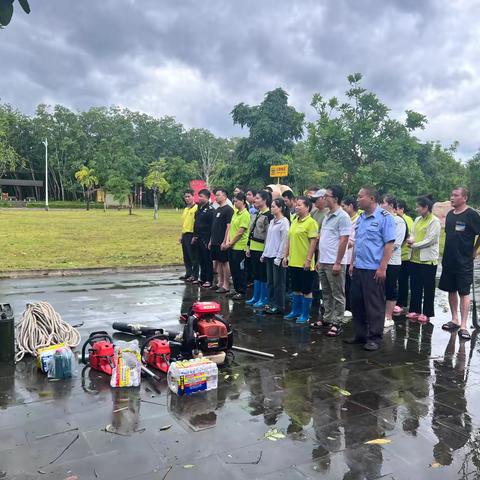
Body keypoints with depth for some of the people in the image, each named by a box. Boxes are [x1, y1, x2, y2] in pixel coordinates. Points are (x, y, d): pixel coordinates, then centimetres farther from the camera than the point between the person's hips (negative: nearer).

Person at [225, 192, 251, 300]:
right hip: (231, 246, 8)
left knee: (240, 270, 1)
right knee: (233, 269, 14)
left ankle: (242, 292, 11)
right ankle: (236, 290, 26)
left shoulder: (245, 214, -14)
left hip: (239, 247, -8)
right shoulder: (235, 212, 12)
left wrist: (231, 243, -10)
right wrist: (228, 241, -1)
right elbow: (230, 228, 11)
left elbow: (240, 232, -17)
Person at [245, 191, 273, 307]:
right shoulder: (257, 214, 14)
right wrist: (249, 246, 17)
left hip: (262, 249, -9)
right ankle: (255, 297, 24)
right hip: (254, 248, 9)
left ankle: (264, 299, 10)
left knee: (263, 275, 0)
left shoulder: (268, 215, -14)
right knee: (256, 274, 15)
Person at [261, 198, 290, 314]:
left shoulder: (284, 222, -11)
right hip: (269, 256, 8)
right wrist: (265, 253, 14)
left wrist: (279, 257, -15)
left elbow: (284, 241, -14)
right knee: (270, 281, 12)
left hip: (277, 256, -8)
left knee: (278, 282, 0)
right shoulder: (272, 221, 13)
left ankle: (279, 306, 9)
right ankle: (271, 303, 22)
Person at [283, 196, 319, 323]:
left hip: (304, 263, -8)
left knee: (306, 290, 4)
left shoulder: (311, 222, -12)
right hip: (293, 262, 8)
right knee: (296, 288, 17)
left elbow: (313, 242, -16)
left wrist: (308, 260, -19)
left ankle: (305, 314, 14)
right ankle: (296, 311, 29)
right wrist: (286, 256, 14)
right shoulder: (294, 221, 12)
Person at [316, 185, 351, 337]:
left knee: (337, 295, 2)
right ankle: (327, 318, 26)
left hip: (334, 263, -8)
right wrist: (319, 260, 16)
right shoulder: (327, 216, 13)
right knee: (326, 294, 16)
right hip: (323, 262, 8)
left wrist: (337, 263, -18)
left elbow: (343, 241, -16)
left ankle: (337, 323, 9)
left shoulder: (343, 217, -12)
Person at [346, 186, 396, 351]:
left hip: (374, 270, -8)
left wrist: (382, 267, -18)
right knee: (357, 303, 12)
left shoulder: (384, 217, -10)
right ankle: (360, 334, 25)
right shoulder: (360, 218, 13)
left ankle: (374, 338, 13)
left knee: (374, 306, 1)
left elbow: (389, 244, -14)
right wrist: (352, 263, 15)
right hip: (358, 268, 8)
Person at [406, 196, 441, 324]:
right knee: (415, 287, 12)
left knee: (428, 288, 4)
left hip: (428, 260, -7)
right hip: (415, 259, 7)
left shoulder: (435, 221, -10)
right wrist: (411, 240, -10)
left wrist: (414, 245, -13)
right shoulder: (417, 220, 12)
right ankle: (414, 310, 22)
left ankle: (426, 313, 11)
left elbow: (430, 240, -16)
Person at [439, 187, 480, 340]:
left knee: (464, 292, -1)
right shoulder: (450, 214, 8)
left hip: (464, 261, -6)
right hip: (448, 260, 6)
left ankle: (463, 326, 2)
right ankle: (454, 320, 24)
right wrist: (447, 253, 13)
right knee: (451, 290, 12)